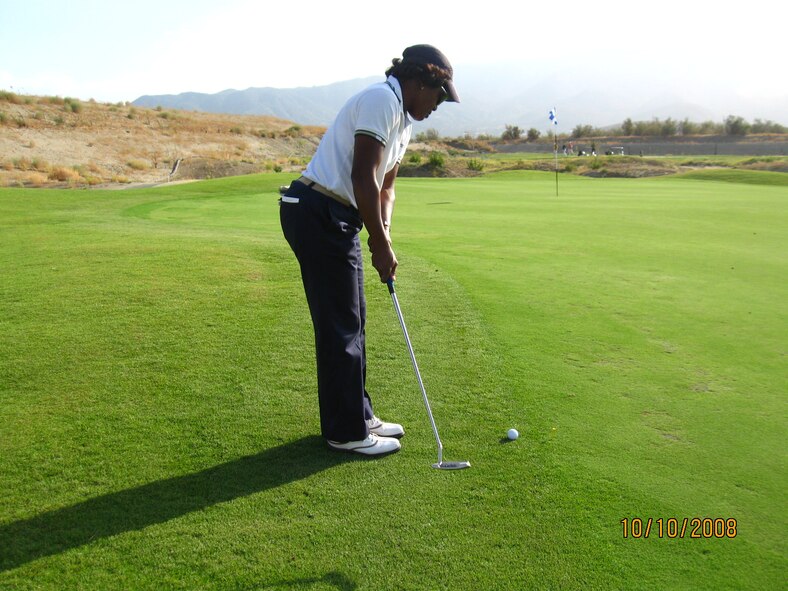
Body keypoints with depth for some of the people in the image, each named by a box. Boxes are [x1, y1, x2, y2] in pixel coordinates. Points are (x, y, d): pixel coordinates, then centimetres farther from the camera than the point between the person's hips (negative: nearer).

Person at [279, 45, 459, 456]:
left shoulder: (403, 119, 18)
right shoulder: (382, 100, -14)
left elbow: (384, 186, 20)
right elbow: (363, 178, -20)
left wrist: (384, 234, 4)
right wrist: (381, 245, -15)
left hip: (336, 217, 10)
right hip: (317, 213, -10)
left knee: (351, 321, 15)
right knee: (340, 325, -3)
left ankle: (358, 415, 28)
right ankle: (346, 432, 10)